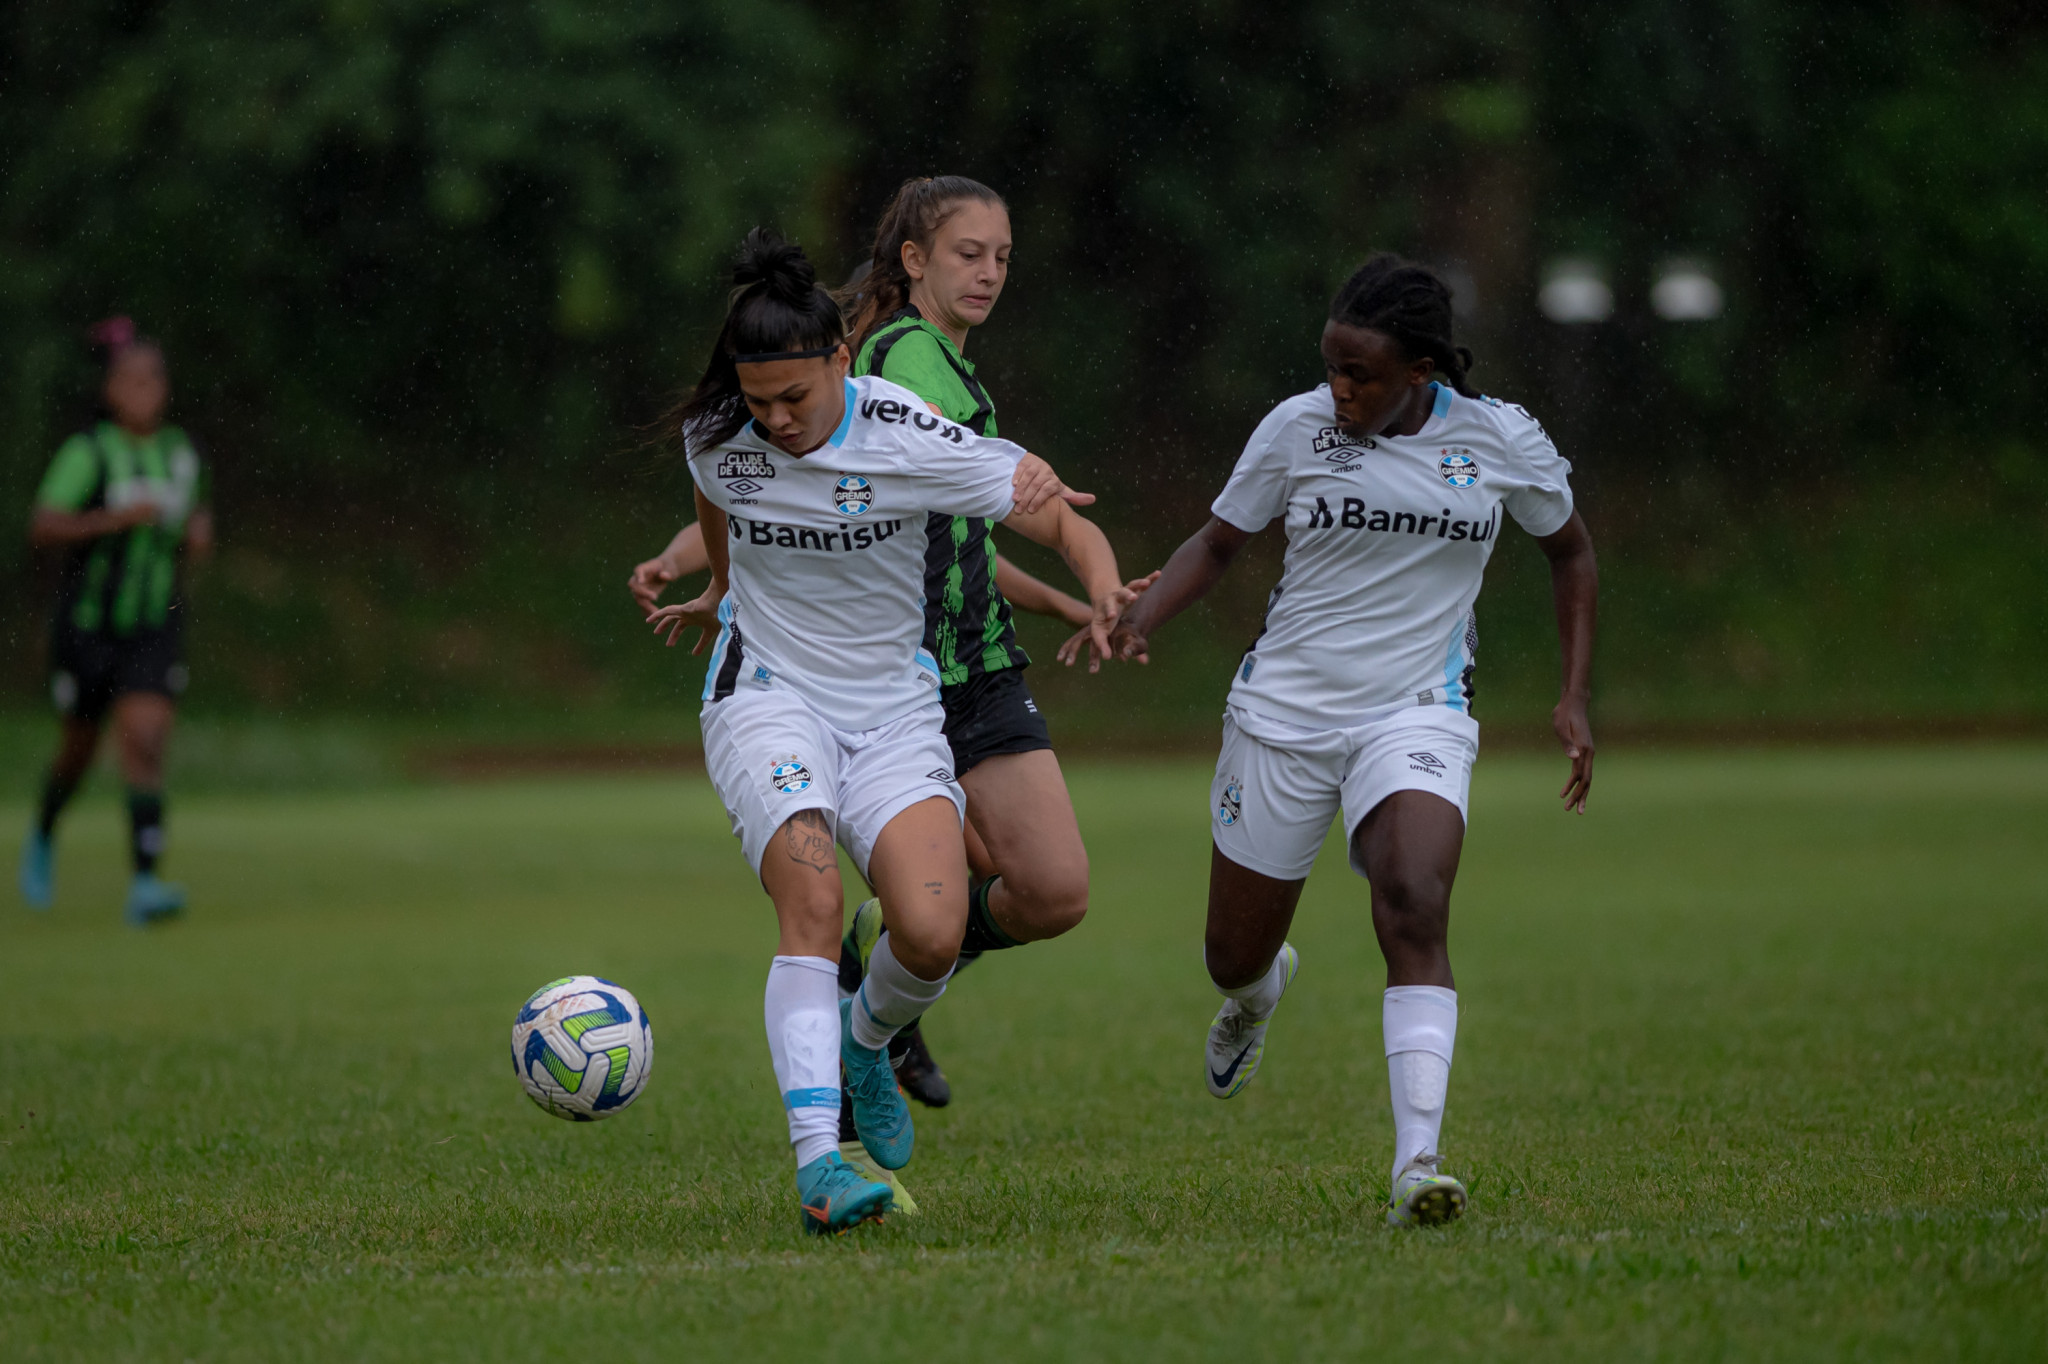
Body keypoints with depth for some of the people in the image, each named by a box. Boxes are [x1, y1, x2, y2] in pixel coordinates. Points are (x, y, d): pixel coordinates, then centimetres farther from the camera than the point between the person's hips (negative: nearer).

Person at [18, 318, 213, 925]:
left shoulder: (182, 454, 4)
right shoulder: (87, 453, -11)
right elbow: (42, 527, -21)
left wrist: (200, 532, 1)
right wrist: (115, 517, -32)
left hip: (155, 629, 2)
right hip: (88, 624, -2)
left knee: (145, 742, -17)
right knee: (78, 750, 15)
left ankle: (144, 885, -23)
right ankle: (44, 837, 47)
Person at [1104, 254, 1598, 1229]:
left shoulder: (1501, 440, -5)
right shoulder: (1297, 428, -6)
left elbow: (1570, 550, 12)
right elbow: (1218, 541, 6)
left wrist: (1575, 696, 5)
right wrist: (1137, 619, -11)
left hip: (1417, 715, -1)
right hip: (1282, 711, 2)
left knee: (1415, 909, -28)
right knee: (1235, 955, 10)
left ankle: (1418, 1165, -34)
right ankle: (1259, 989, 52)